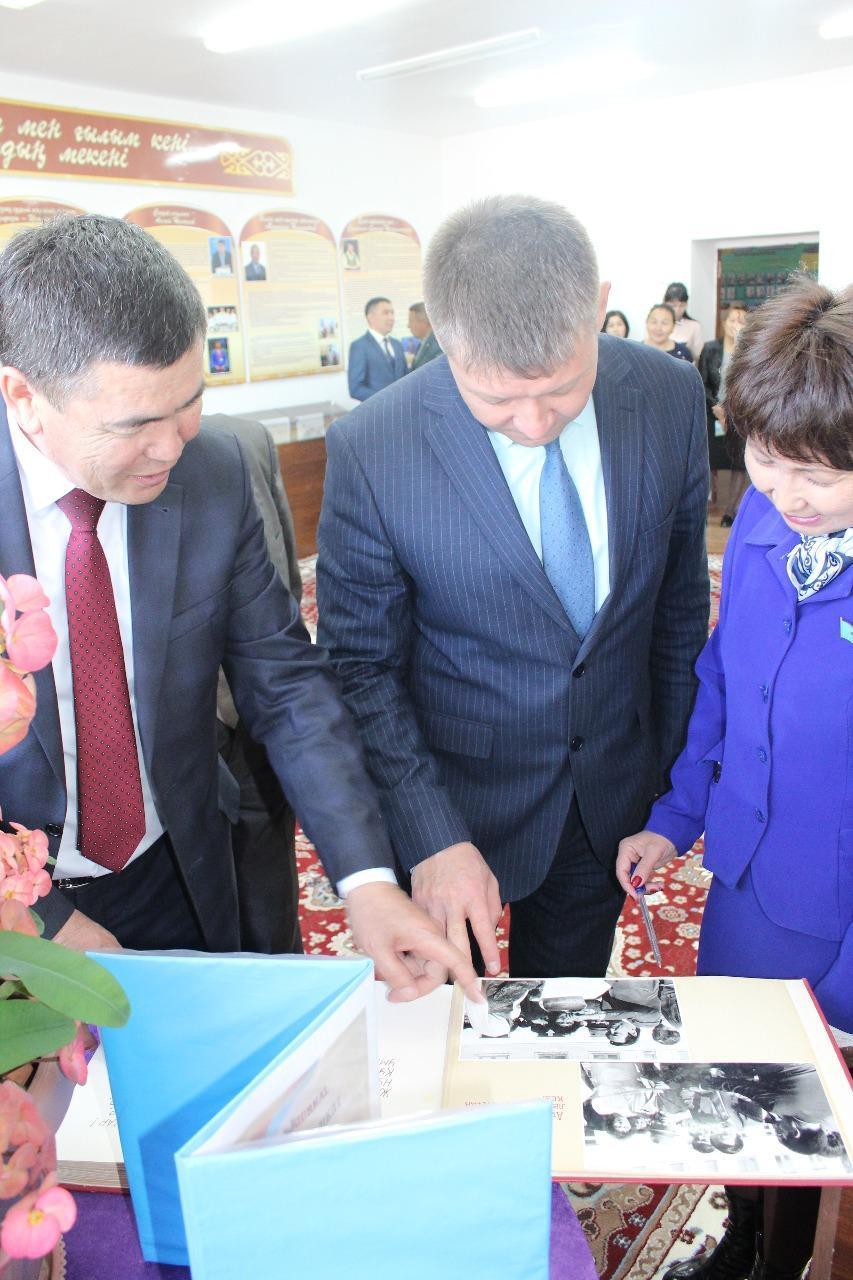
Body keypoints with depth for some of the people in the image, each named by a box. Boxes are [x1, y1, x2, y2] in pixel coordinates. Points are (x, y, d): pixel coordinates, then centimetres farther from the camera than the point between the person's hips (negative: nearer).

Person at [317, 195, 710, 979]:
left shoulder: (672, 397, -12)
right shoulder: (370, 450, -22)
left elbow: (680, 597, 0)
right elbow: (362, 666, -13)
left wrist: (674, 768, 7)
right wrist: (432, 838, -20)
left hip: (612, 790, 3)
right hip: (451, 797, -2)